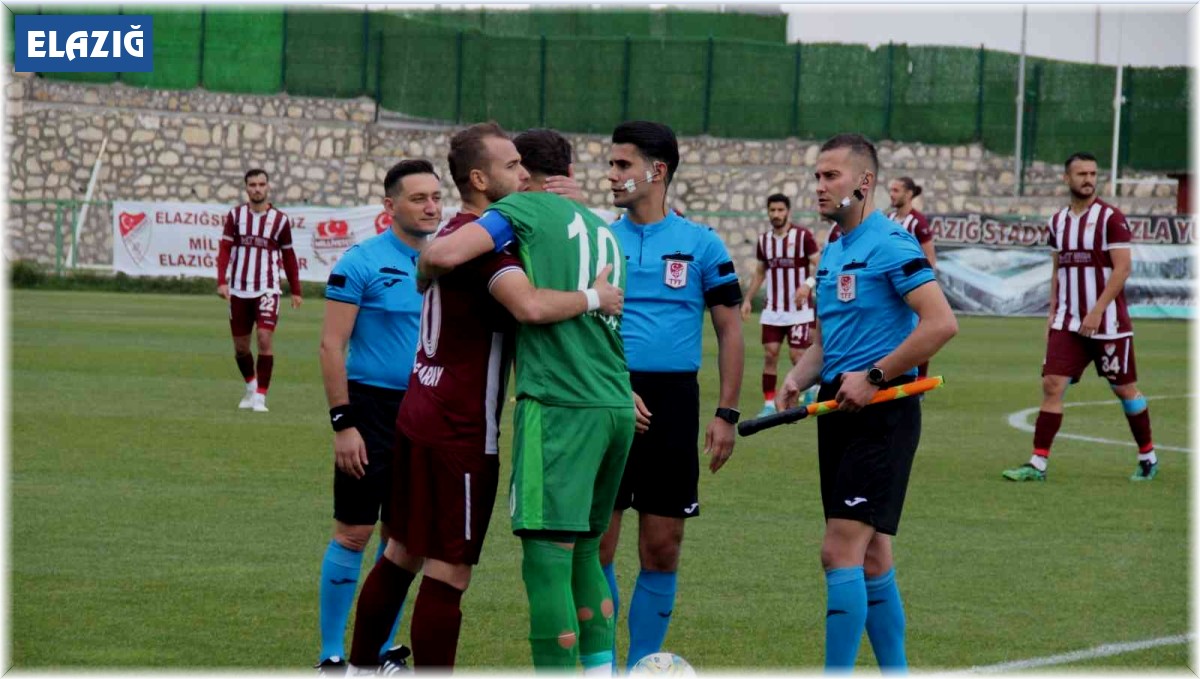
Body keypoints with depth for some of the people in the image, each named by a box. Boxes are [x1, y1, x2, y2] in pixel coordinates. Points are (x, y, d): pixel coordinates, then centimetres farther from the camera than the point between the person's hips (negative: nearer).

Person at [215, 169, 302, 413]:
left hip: (267, 290, -2)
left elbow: (288, 256, 9)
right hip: (239, 290, 2)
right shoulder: (235, 215, 3)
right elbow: (225, 249, -2)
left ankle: (260, 396, -9)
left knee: (265, 338, -16)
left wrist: (296, 291, 11)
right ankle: (251, 386, 35)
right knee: (240, 345, 9)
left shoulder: (280, 219, 2)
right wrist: (222, 281, -15)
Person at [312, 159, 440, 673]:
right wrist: (342, 423, -15)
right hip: (373, 407, -5)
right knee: (353, 533, -4)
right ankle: (332, 656, 3)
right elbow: (331, 346, -10)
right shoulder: (363, 262, -8)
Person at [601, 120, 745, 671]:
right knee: (594, 546, -2)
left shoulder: (701, 245, 4)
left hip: (672, 403, -1)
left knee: (662, 550, 3)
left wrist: (726, 414, -1)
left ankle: (642, 665, 14)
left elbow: (729, 331, 6)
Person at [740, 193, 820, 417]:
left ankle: (812, 387, 20)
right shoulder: (764, 239, 9)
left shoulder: (803, 236, -7)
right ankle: (769, 404, 3)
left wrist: (808, 284, -28)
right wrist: (748, 300, 14)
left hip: (798, 310, -4)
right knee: (769, 354, -2)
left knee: (797, 355, -5)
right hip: (772, 310, 4)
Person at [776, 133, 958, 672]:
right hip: (838, 409, 9)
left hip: (882, 413, -9)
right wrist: (799, 377, 4)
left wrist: (873, 376, -19)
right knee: (871, 557, 12)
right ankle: (895, 673, 18)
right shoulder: (831, 253, 16)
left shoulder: (890, 245, -12)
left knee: (841, 549, -15)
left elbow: (941, 323, -20)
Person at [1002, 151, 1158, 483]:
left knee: (1125, 389, 6)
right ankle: (1038, 464, -7)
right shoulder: (1058, 221, 10)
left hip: (1107, 322, -5)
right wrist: (1052, 313, 10)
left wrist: (1097, 312, -19)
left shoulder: (1110, 218, -9)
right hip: (1067, 322, 5)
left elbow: (1122, 268, -14)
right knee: (1052, 385, -7)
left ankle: (1147, 458, 23)